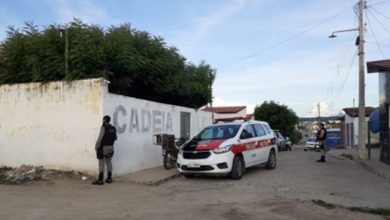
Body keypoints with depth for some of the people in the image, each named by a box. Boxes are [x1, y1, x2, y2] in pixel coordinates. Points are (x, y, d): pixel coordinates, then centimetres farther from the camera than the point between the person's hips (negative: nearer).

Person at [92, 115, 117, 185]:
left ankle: (100, 180, -2)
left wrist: (96, 147, -11)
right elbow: (115, 138, 12)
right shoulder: (113, 128, 5)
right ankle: (109, 178, 18)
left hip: (103, 148, -7)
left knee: (101, 164, -2)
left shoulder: (104, 127, -14)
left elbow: (100, 138, -19)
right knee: (109, 163, 13)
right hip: (111, 148, 7)